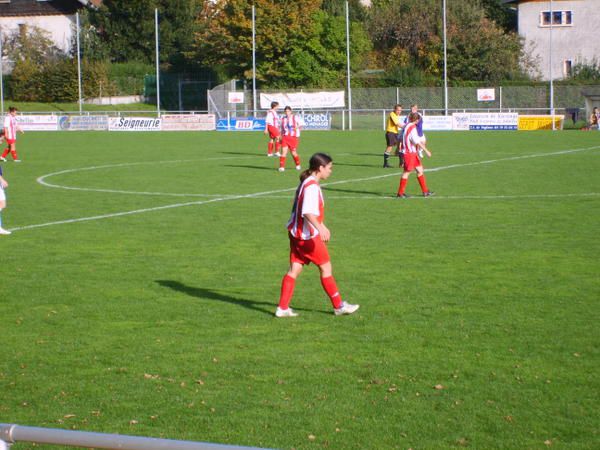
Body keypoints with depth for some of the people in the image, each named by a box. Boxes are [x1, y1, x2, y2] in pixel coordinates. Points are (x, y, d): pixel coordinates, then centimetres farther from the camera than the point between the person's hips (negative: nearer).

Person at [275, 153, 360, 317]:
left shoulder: (306, 183, 14)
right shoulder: (312, 186, -18)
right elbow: (308, 213, -29)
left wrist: (322, 227, 36)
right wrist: (320, 228, -40)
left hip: (296, 234, 9)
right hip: (308, 236, -9)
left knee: (294, 269, 6)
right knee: (326, 268, 3)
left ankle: (283, 308, 3)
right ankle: (339, 306, 13)